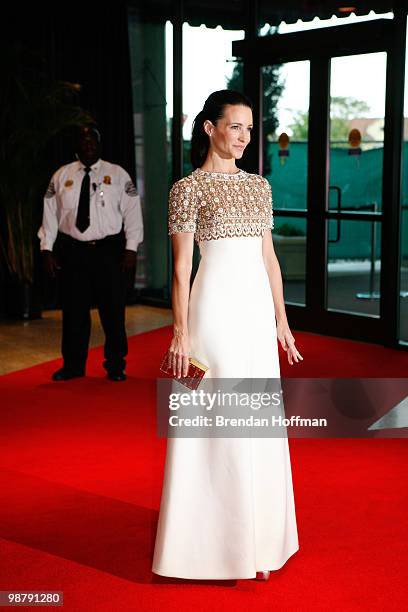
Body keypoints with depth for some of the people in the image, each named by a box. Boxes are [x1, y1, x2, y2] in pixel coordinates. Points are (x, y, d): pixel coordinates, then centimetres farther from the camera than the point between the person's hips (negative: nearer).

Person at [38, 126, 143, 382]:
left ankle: (115, 366, 18)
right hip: (73, 252, 2)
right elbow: (50, 213, 8)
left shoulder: (118, 175, 2)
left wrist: (131, 248, -8)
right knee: (74, 310, 6)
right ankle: (73, 365, 19)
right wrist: (47, 249, 2)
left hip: (109, 251, -1)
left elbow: (132, 213, -1)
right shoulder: (61, 176, 7)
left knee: (113, 310, 3)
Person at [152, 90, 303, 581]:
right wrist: (180, 332, -12)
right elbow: (181, 266, -7)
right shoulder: (188, 188, -4)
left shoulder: (258, 186, 13)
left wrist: (281, 321, 12)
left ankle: (256, 538, 24)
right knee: (218, 425, -1)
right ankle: (215, 541, 13)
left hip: (258, 307, 6)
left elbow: (269, 258, 14)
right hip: (216, 306, -6)